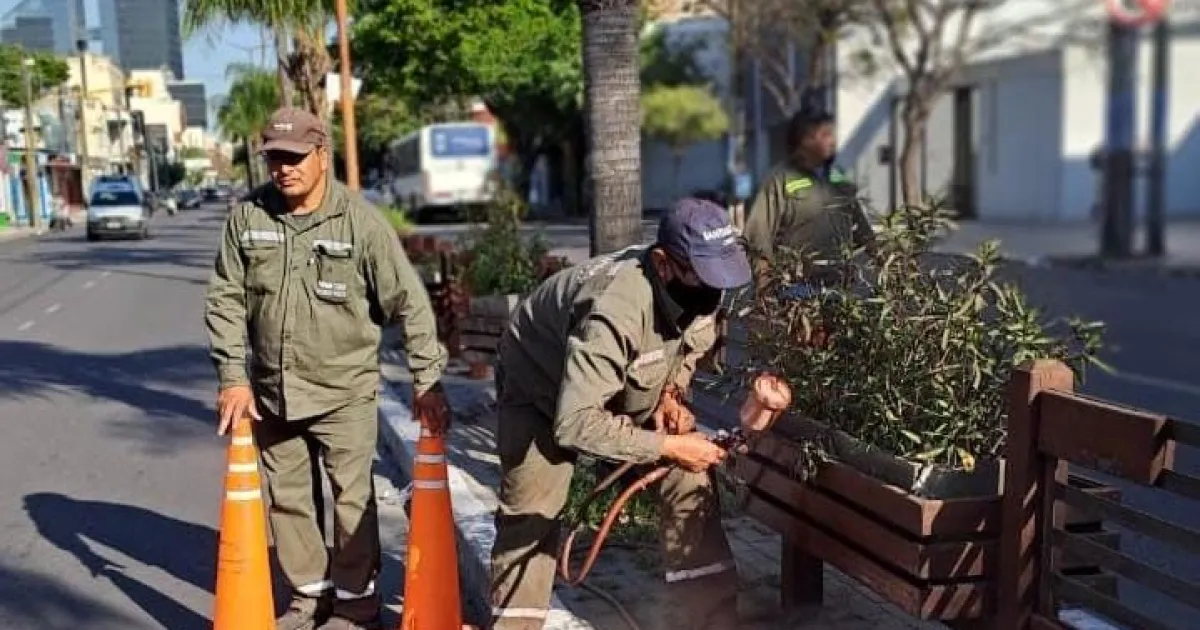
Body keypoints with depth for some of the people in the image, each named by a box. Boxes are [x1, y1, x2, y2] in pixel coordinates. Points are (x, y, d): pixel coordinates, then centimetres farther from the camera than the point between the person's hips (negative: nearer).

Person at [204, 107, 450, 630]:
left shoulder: (360, 221, -13)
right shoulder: (247, 216, -3)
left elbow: (409, 302, -11)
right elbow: (226, 300, 2)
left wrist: (426, 379, -13)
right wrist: (233, 377, -3)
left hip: (345, 390, -4)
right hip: (271, 391, 4)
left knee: (352, 499, 4)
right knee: (288, 498, 14)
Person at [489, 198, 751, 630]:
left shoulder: (695, 288, -21)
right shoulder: (614, 310, -43)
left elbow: (693, 343, 4)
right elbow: (575, 424, -44)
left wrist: (671, 391, -14)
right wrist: (668, 446, -38)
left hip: (631, 390, 6)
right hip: (543, 392, -6)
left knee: (690, 484, -3)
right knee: (530, 517, -4)